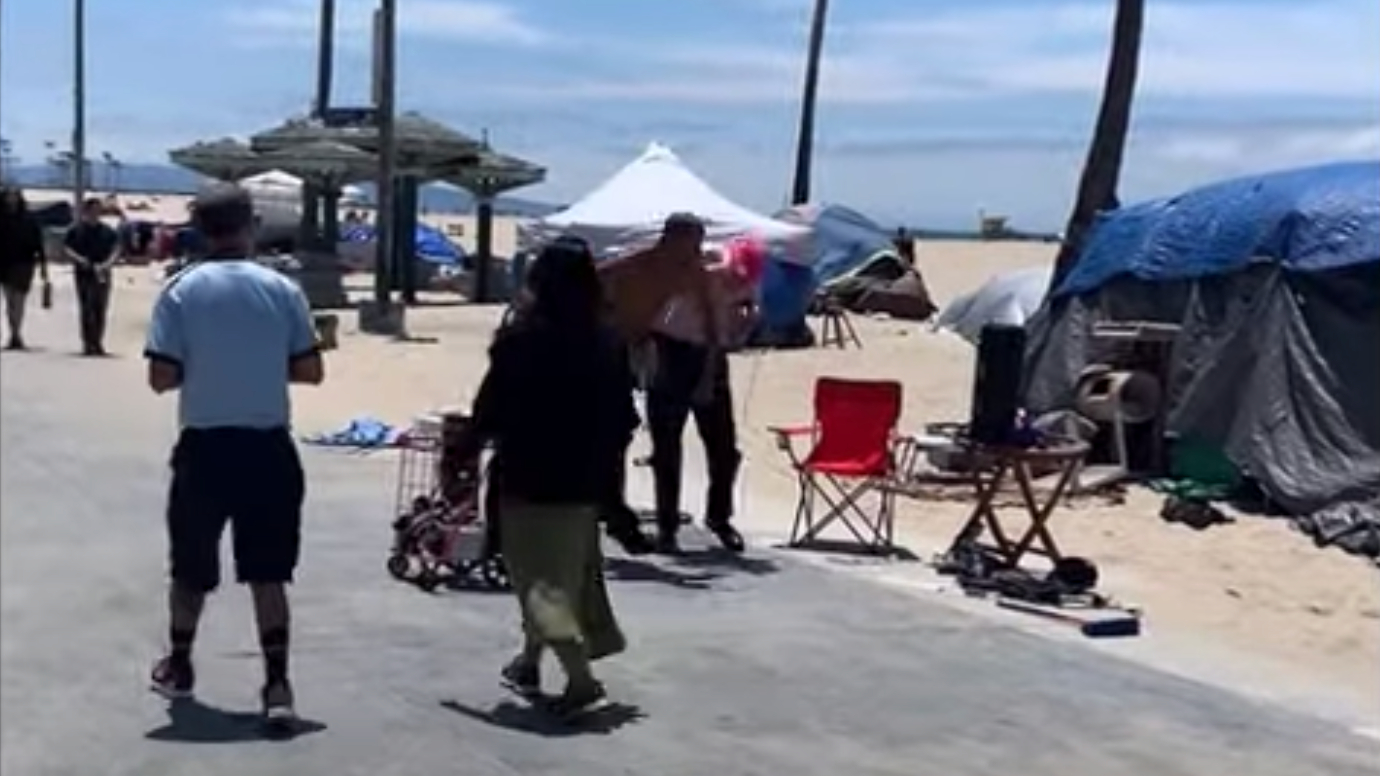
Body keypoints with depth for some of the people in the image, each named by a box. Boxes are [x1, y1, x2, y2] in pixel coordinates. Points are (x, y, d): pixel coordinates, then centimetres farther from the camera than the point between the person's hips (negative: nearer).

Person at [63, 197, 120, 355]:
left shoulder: (108, 231, 9)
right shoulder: (76, 230, 3)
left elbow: (116, 249, 6)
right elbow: (67, 249, 2)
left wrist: (106, 264, -9)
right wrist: (79, 259, -15)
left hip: (102, 275, 3)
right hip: (83, 274, -2)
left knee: (101, 309, 4)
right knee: (86, 309, -5)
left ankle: (98, 343, 13)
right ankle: (88, 343, -3)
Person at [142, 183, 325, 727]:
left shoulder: (181, 290, -6)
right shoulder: (282, 289, -3)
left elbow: (162, 377, -9)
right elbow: (311, 372, -1)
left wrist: (198, 367, 10)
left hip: (204, 447, 0)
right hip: (268, 448, 1)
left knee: (191, 565, 17)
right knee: (267, 571, 7)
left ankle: (178, 665, 35)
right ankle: (277, 683, 0)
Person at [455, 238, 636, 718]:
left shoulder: (522, 338, -13)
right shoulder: (607, 343, 1)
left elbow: (491, 407, -12)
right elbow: (623, 417, 5)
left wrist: (465, 453, 0)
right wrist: (602, 463, 16)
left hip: (529, 476, -5)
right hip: (584, 480, 6)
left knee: (539, 577, 1)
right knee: (570, 572, 20)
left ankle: (580, 677, -10)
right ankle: (529, 662, 35)